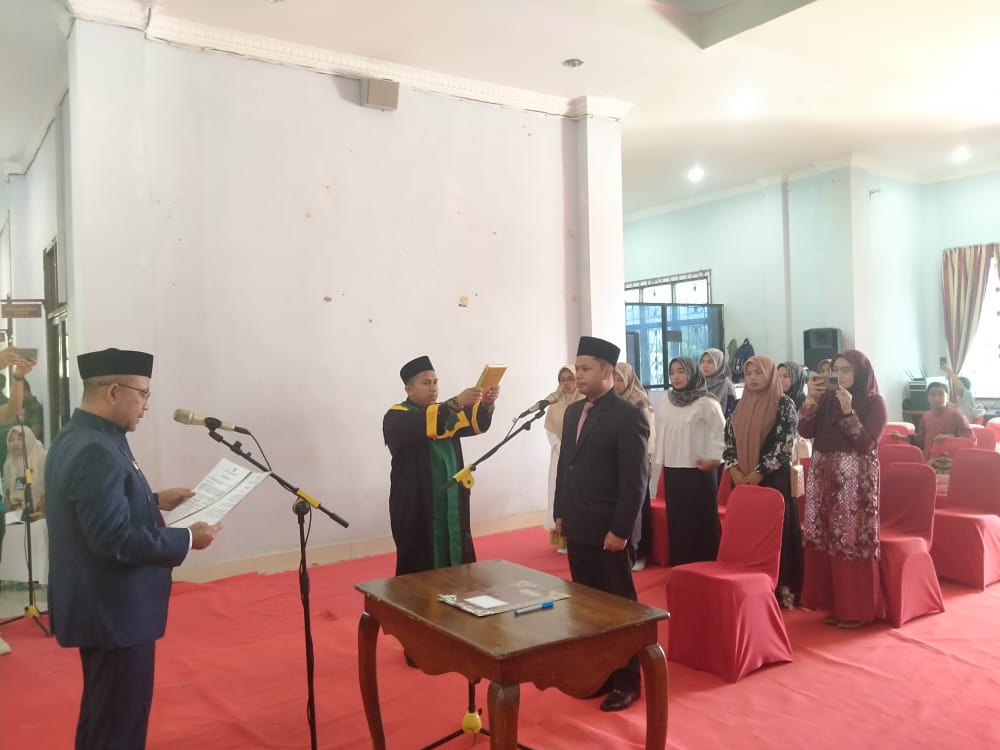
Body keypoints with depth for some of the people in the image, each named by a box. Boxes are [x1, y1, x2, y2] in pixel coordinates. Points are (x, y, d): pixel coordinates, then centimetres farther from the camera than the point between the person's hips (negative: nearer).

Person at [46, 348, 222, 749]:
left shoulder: (76, 436, 7)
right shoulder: (96, 451, -25)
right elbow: (116, 540, -29)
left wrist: (155, 500, 10)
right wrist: (187, 539, -19)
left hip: (102, 605, 11)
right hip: (115, 612, -11)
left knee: (102, 715, 25)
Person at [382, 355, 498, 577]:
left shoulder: (445, 413, 13)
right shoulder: (396, 417, -6)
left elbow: (477, 423, -3)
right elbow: (422, 425, -28)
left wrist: (486, 404, -25)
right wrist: (456, 402, -39)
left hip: (452, 507, 6)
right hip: (417, 509, -6)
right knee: (421, 571, -3)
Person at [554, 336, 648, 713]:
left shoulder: (628, 416, -13)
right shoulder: (573, 411, 10)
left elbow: (635, 480, -15)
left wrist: (620, 530, -16)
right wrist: (560, 513, 13)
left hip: (608, 532, -7)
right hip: (577, 528, 7)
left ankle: (627, 681, 20)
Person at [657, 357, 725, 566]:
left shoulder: (705, 402, -9)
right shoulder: (666, 402, 9)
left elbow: (721, 432, -7)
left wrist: (714, 458, -9)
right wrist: (661, 459, 15)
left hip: (698, 470, -6)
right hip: (672, 469, 6)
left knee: (701, 518, -1)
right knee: (676, 519, 8)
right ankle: (679, 564, 17)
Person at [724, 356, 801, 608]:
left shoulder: (784, 405, -5)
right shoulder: (740, 406, 11)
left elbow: (783, 444, -13)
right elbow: (729, 440, 9)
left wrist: (757, 474, -15)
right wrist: (736, 472, -6)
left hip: (774, 480, -5)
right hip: (742, 480, 5)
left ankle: (780, 590, 6)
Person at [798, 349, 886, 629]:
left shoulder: (873, 402, -4)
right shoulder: (826, 398, 8)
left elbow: (866, 444, -14)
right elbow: (805, 431, -3)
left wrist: (848, 411, -21)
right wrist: (810, 399, -13)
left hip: (855, 480, -5)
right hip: (824, 476, 5)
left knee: (852, 541, -3)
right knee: (824, 541, 6)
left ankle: (857, 609, 8)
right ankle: (834, 604, 17)